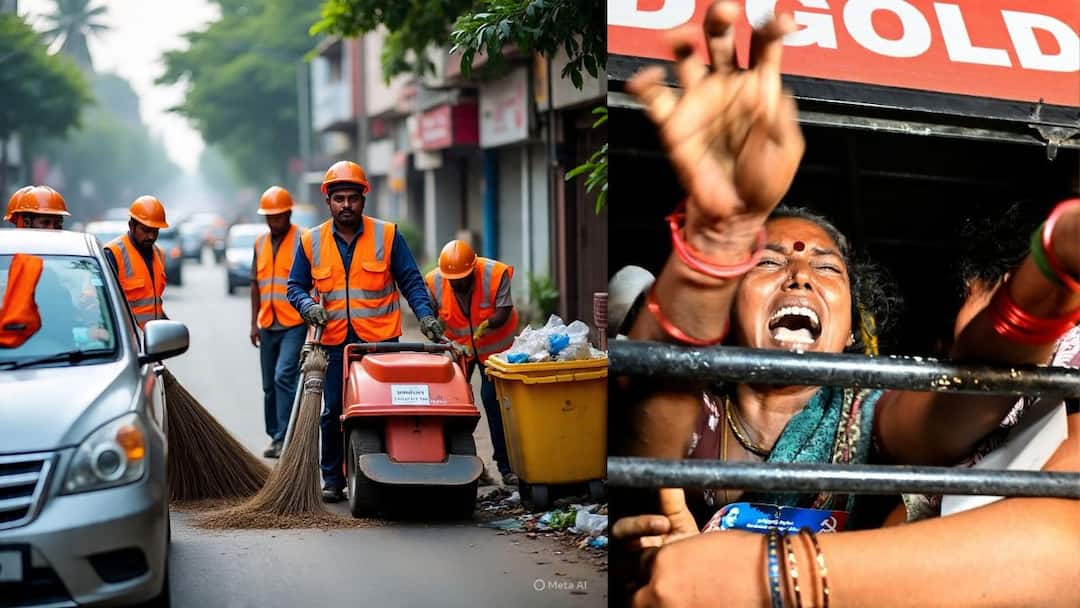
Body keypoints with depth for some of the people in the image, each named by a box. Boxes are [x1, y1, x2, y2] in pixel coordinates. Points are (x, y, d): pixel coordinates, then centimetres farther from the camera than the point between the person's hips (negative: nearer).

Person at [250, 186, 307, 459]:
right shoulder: (260, 243, 13)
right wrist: (254, 323, 14)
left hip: (295, 325, -6)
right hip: (268, 326, 6)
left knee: (284, 377, -17)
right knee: (269, 385, 11)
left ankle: (284, 438, -14)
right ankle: (275, 436, 21)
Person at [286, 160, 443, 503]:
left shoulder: (387, 235, 3)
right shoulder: (311, 242, 7)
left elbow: (410, 281, 5)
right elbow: (296, 286, 14)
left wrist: (425, 315, -9)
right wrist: (308, 306, -7)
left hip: (380, 342, -1)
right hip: (333, 343, 2)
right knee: (332, 412, 3)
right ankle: (332, 479, 13)